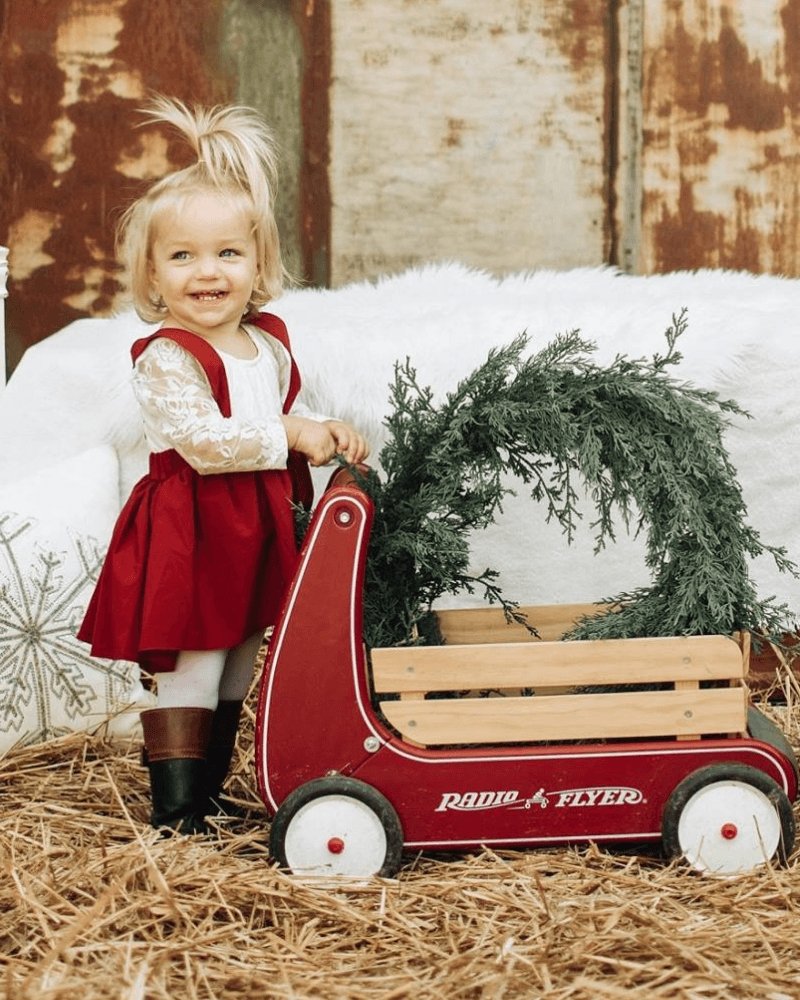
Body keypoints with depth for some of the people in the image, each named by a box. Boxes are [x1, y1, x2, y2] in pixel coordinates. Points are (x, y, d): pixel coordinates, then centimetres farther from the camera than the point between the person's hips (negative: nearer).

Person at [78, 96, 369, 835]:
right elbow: (206, 442, -26)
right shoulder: (166, 359, -17)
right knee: (190, 669, -4)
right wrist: (291, 435, -21)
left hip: (260, 526, 8)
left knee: (238, 664, 16)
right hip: (191, 532, -8)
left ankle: (211, 790, 29)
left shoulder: (269, 342, 7)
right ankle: (175, 811, 4)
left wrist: (329, 435, 1)